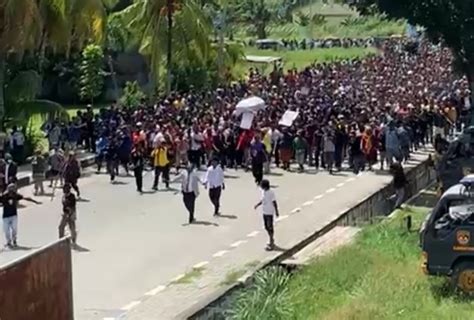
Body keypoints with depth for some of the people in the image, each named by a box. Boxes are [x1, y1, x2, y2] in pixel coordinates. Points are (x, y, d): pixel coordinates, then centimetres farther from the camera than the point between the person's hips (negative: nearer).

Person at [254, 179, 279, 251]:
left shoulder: (271, 193, -18)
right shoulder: (263, 191, 5)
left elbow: (274, 202, -15)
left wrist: (276, 211, -14)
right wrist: (257, 205, 4)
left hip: (269, 213, -8)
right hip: (264, 212, 8)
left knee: (270, 227, -3)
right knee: (266, 227, 16)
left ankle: (271, 244, 4)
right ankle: (271, 240, 33)